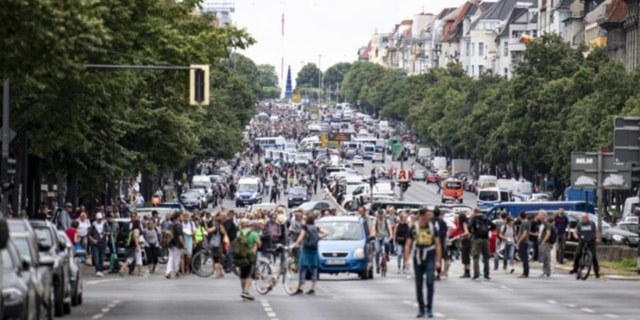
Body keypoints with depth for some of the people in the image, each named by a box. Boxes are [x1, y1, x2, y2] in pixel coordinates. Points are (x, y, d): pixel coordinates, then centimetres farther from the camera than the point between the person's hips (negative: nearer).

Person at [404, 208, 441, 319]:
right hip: (418, 259, 1)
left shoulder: (432, 228, 2)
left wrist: (438, 261, -1)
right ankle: (421, 308, 18)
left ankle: (429, 308, -2)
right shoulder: (413, 229, 0)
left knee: (430, 282, -12)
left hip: (430, 259, -1)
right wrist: (407, 260, -9)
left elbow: (438, 245, 5)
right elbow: (408, 245, 1)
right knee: (418, 285, 6)